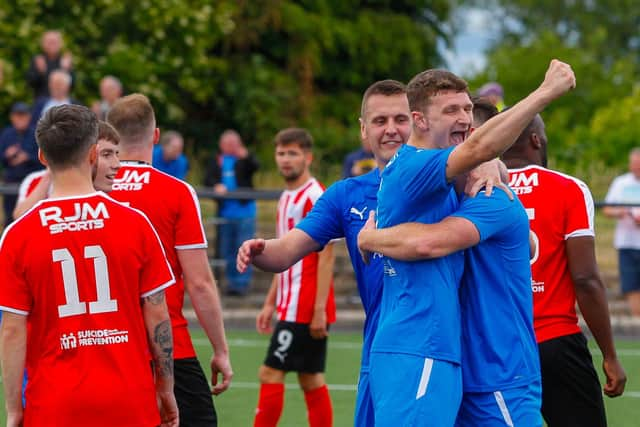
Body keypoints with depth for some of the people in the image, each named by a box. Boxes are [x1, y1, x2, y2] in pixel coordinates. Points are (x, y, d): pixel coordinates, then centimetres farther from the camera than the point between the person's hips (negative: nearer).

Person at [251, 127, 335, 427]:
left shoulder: (316, 197, -12)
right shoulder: (287, 199, 15)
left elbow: (326, 257, -16)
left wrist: (319, 309, -20)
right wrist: (270, 303, 20)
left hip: (305, 310, -9)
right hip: (290, 307, 9)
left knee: (271, 373, -9)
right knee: (311, 380, 9)